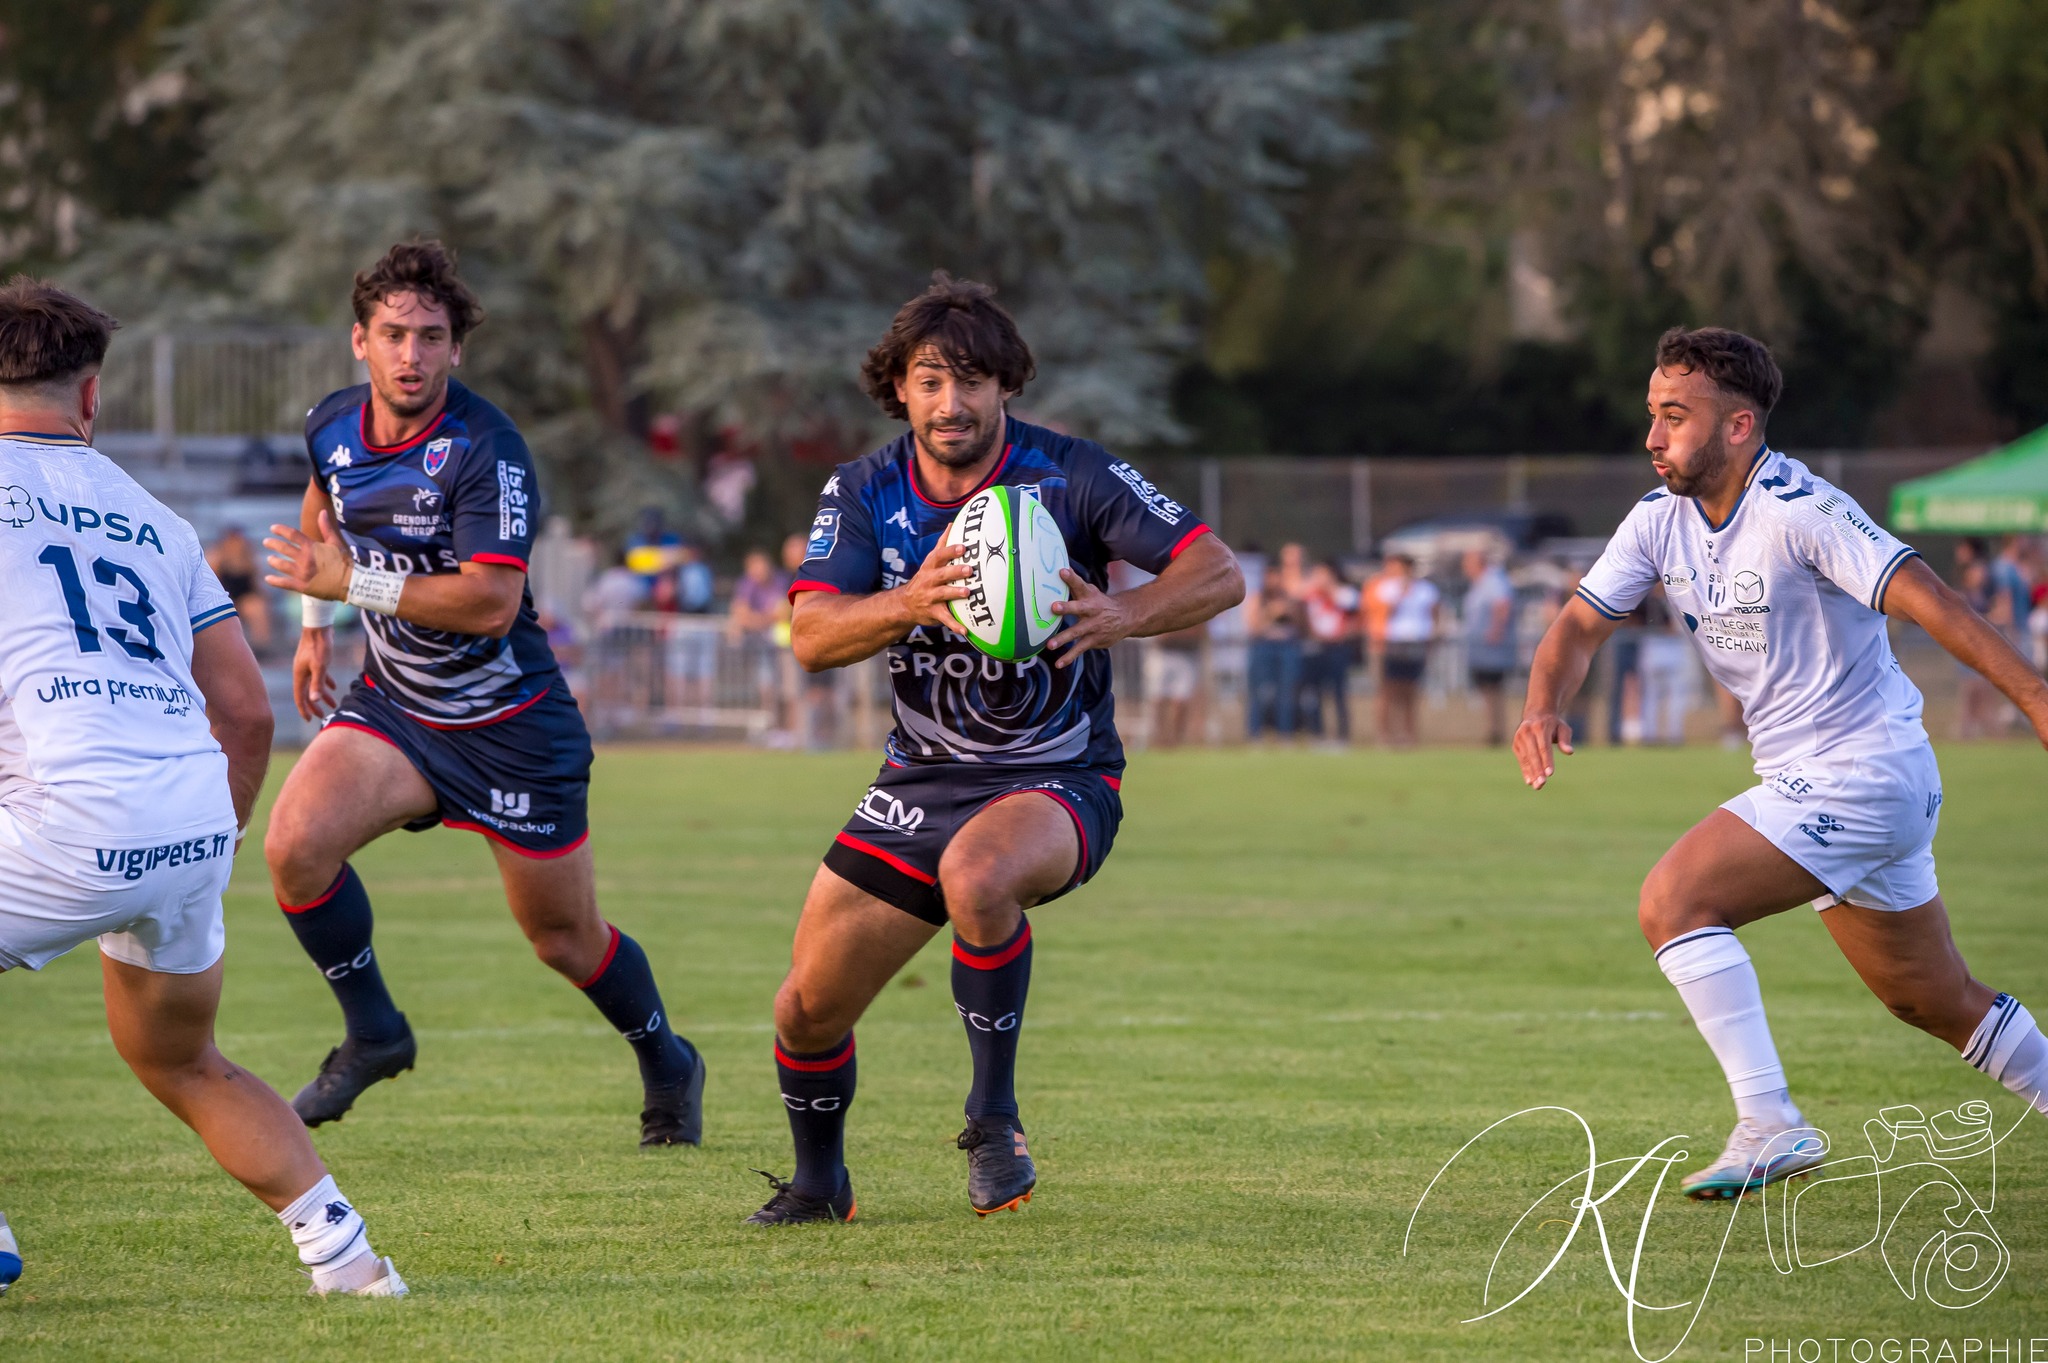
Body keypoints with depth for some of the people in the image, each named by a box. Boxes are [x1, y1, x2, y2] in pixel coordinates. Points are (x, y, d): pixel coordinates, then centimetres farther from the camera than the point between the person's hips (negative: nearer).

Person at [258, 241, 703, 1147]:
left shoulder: (485, 450, -24)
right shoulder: (332, 427, -3)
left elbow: (490, 602, -31)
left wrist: (352, 580, -27)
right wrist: (315, 622, 21)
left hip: (511, 724, -5)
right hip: (392, 704, 5)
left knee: (566, 939, 7)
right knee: (295, 843, -22)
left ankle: (667, 1067, 36)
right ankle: (372, 1033, -1)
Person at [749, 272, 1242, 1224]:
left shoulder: (1070, 476, -13)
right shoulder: (863, 492, -4)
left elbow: (1218, 575, -16)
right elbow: (812, 637, -17)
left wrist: (1121, 615, -36)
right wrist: (911, 602, -37)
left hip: (1058, 778, -4)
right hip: (924, 778, 4)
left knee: (975, 877, -39)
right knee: (806, 1007, 2)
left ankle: (993, 1118, -19)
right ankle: (819, 1183, 33)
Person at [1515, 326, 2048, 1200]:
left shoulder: (1800, 512, -21)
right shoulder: (1661, 521, 3)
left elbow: (1929, 603, -26)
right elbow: (1581, 624, 4)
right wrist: (1543, 706, -17)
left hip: (1860, 777, -9)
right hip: (1807, 780, 9)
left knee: (1675, 900, -19)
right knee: (1935, 1000, 18)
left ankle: (1769, 1127, -17)